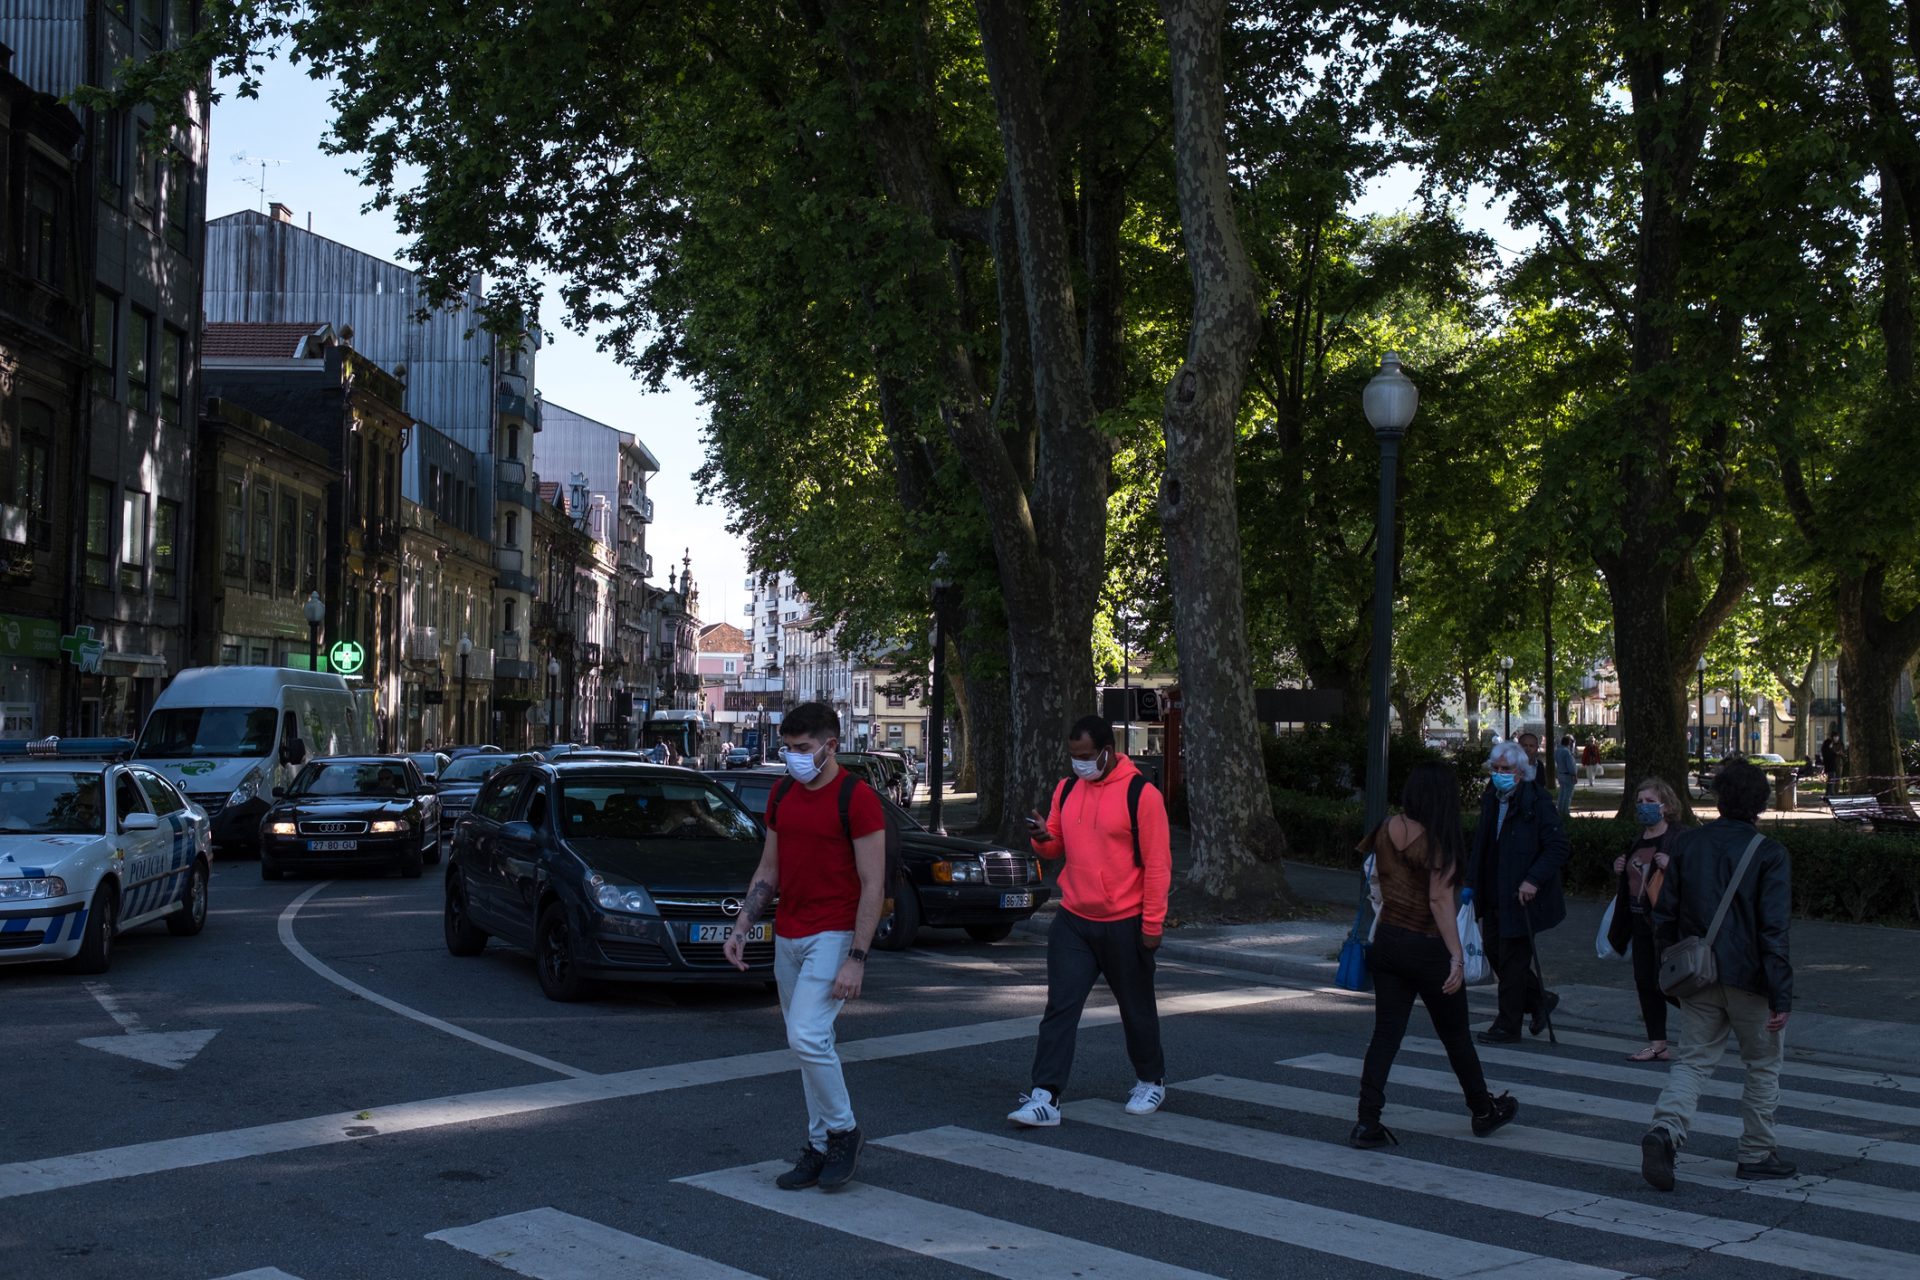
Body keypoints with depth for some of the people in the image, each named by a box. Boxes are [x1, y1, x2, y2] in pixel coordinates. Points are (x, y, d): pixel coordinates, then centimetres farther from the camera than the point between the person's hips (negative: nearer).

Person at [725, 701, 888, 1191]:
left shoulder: (856, 798, -11)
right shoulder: (782, 796, 10)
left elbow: (873, 884, -13)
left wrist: (856, 958, -17)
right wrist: (740, 927, 8)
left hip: (833, 937, -7)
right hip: (787, 938, 7)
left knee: (807, 1036, -18)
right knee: (809, 1044, 10)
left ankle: (842, 1131, 2)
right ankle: (820, 1148, 19)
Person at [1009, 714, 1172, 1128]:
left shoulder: (1141, 794, -12)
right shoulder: (1067, 789, 6)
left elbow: (1158, 864, -11)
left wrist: (1152, 924, -13)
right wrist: (1044, 839, -9)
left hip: (1124, 924, -4)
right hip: (1073, 921, 4)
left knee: (1137, 1009, 13)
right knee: (1060, 1008, -4)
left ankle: (1151, 1082, 33)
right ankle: (1045, 1097, -5)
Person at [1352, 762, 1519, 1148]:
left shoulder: (1386, 830, 0)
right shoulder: (1439, 842, -17)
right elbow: (1440, 901, -22)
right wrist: (1457, 957, -22)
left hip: (1387, 941, 5)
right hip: (1427, 949, -5)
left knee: (1385, 1034, 6)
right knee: (1455, 1035, 13)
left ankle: (1367, 1122, -1)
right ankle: (1484, 1111, 31)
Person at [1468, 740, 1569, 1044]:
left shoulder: (1536, 803, -14)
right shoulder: (1491, 801, 9)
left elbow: (1558, 847, -16)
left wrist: (1534, 880, -24)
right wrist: (1473, 884, 12)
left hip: (1520, 897, -8)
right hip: (1492, 898, 8)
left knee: (1512, 961, 0)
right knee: (1495, 953, 14)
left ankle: (1508, 1026, 12)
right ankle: (1539, 1000, 34)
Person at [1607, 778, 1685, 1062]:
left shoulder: (1678, 840, -10)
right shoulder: (1638, 842, 16)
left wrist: (1670, 866, -29)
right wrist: (1619, 871, 7)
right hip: (1641, 922, 8)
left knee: (1664, 982, -9)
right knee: (1644, 982, 9)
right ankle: (1657, 1045, 17)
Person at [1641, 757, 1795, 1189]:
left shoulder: (1686, 845, 2)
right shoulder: (1770, 854, -11)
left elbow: (1663, 915, 6)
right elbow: (1774, 931, -16)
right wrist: (1781, 997, -14)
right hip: (1749, 977, -3)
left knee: (1693, 1059, 8)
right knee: (1763, 1065, 14)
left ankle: (1665, 1129, -16)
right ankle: (1756, 1155, 21)